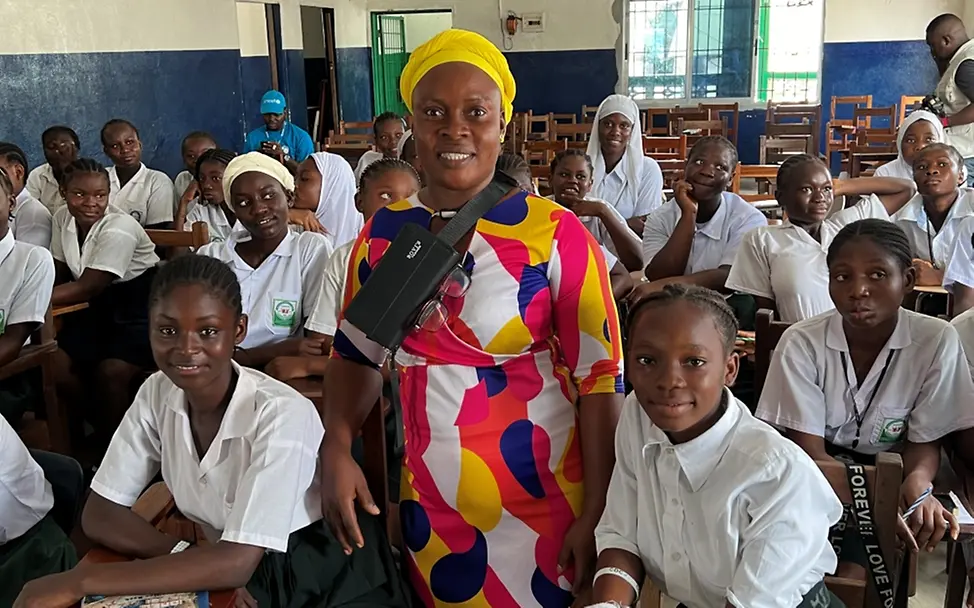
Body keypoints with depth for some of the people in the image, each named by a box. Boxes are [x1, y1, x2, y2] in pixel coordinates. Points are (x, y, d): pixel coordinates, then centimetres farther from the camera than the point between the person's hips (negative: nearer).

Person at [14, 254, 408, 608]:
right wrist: (194, 560, -19)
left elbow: (237, 563, -25)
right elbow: (99, 515, -3)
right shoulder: (157, 394, -7)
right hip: (229, 573, 4)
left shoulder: (281, 414, -24)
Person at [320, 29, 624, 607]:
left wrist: (595, 515, -11)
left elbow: (601, 377, -10)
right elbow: (356, 353, 11)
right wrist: (338, 449, -4)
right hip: (429, 504, 4)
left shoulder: (555, 233, -13)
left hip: (539, 504, -3)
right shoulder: (383, 233, 0)